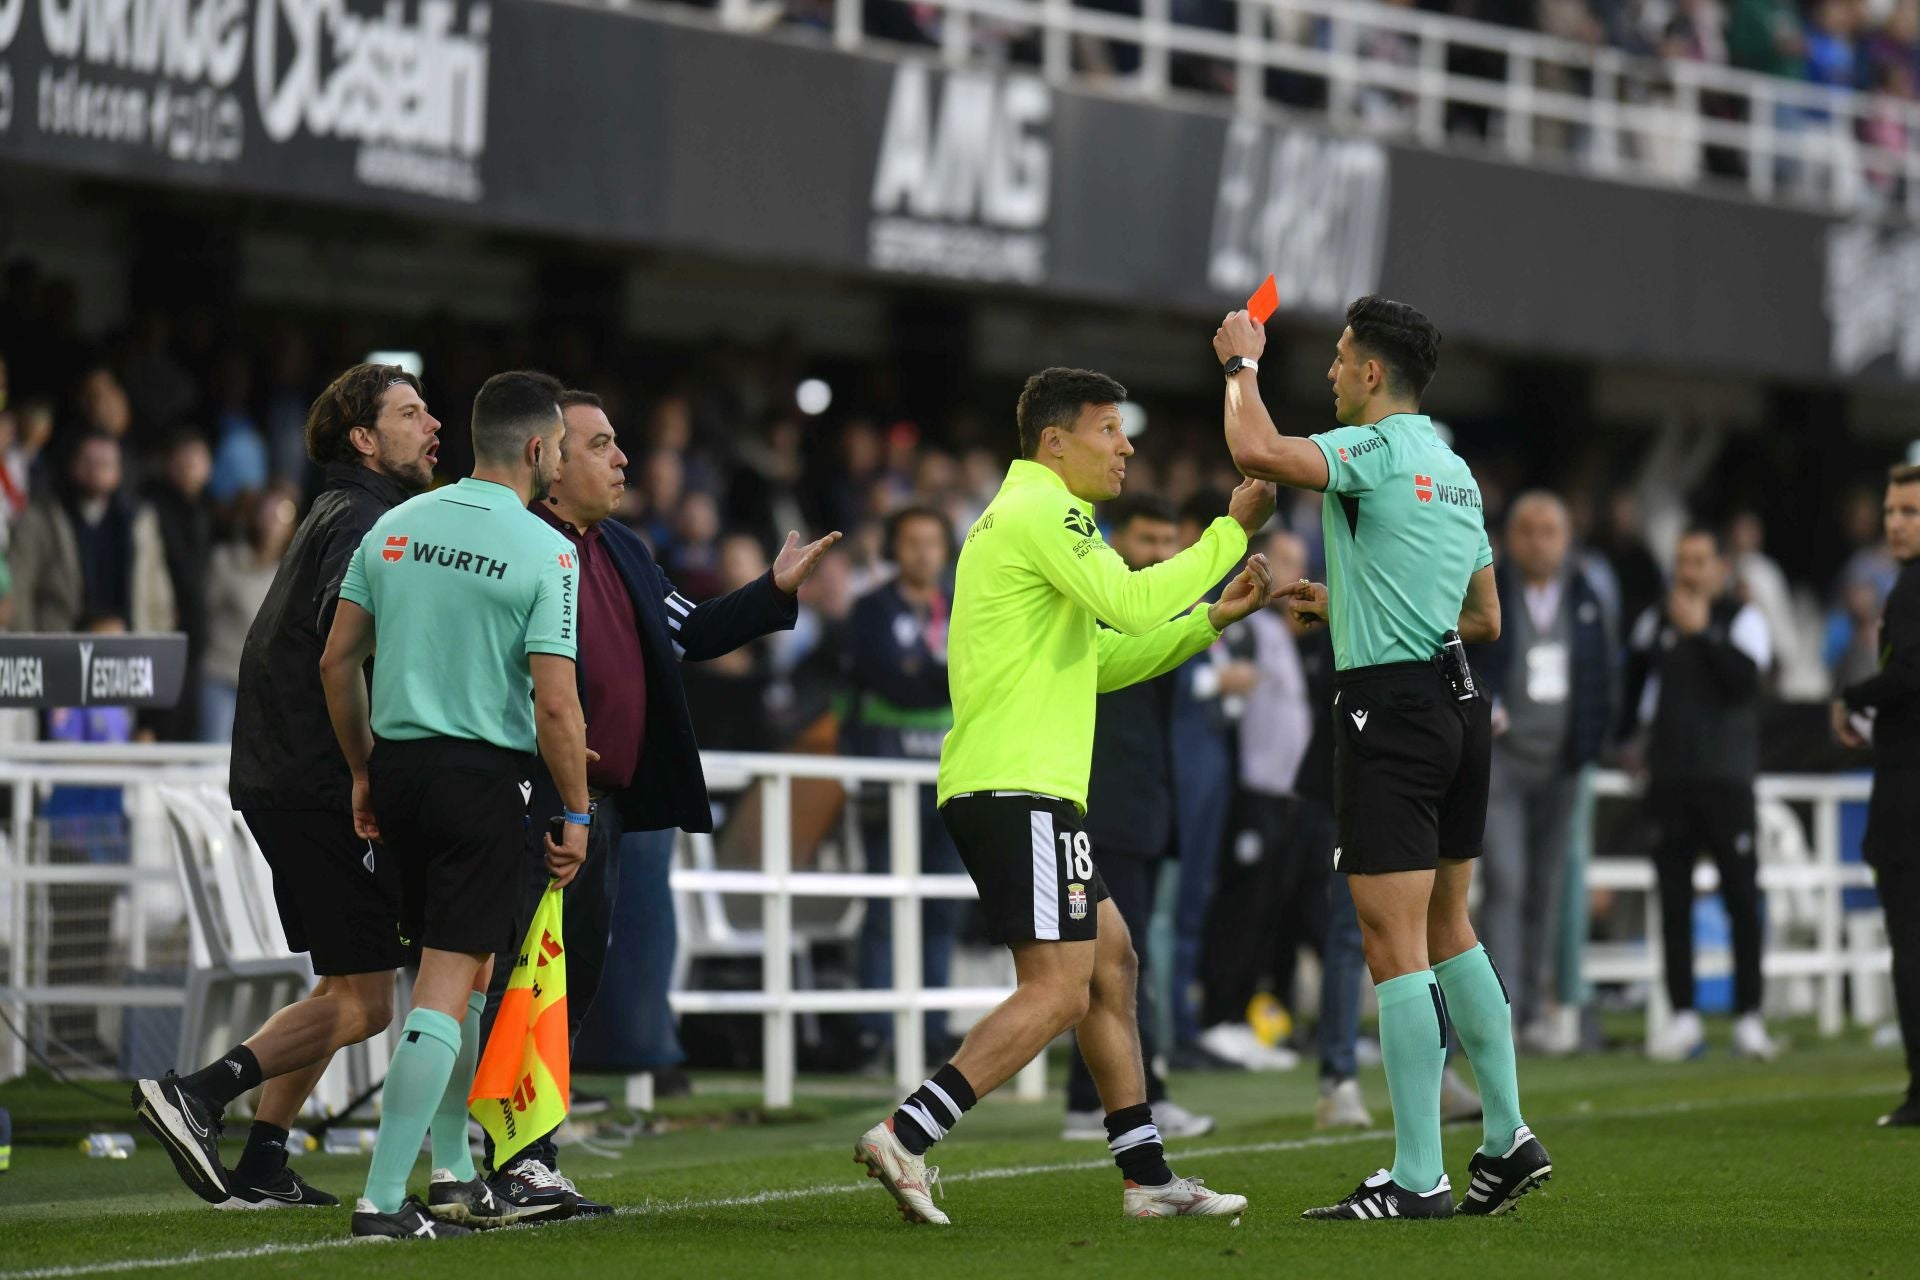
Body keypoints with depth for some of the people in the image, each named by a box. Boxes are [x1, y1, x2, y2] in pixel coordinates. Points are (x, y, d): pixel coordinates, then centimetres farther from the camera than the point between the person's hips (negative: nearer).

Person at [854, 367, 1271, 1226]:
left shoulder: (1028, 515, 25)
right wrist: (1233, 532, -13)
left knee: (1112, 962, 14)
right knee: (1058, 990, -13)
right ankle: (905, 1137, -18)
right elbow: (1130, 601, -21)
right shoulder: (1041, 512, -8)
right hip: (1019, 790, -11)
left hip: (993, 790, 11)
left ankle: (1147, 1176, 15)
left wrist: (1213, 618, 22)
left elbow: (1100, 660, 29)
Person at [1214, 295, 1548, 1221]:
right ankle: (1507, 1139, 19)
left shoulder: (1377, 450, -11)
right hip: (1457, 702, 9)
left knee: (1395, 945, -7)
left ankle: (1417, 1178, -8)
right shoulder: (1454, 470, 16)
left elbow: (1257, 452, -27)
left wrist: (1241, 364, -8)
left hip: (1389, 709, -9)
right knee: (1448, 930, 18)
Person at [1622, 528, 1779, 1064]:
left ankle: (1748, 1019, -1)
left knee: (1742, 898, -4)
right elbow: (1633, 683, 26)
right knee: (1674, 902, 2)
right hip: (1668, 776, 3)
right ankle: (1683, 1017, 5)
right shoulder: (1655, 622, 12)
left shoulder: (1742, 620, 1)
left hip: (1727, 778, -3)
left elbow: (1746, 678, -16)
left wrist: (1703, 632, -16)